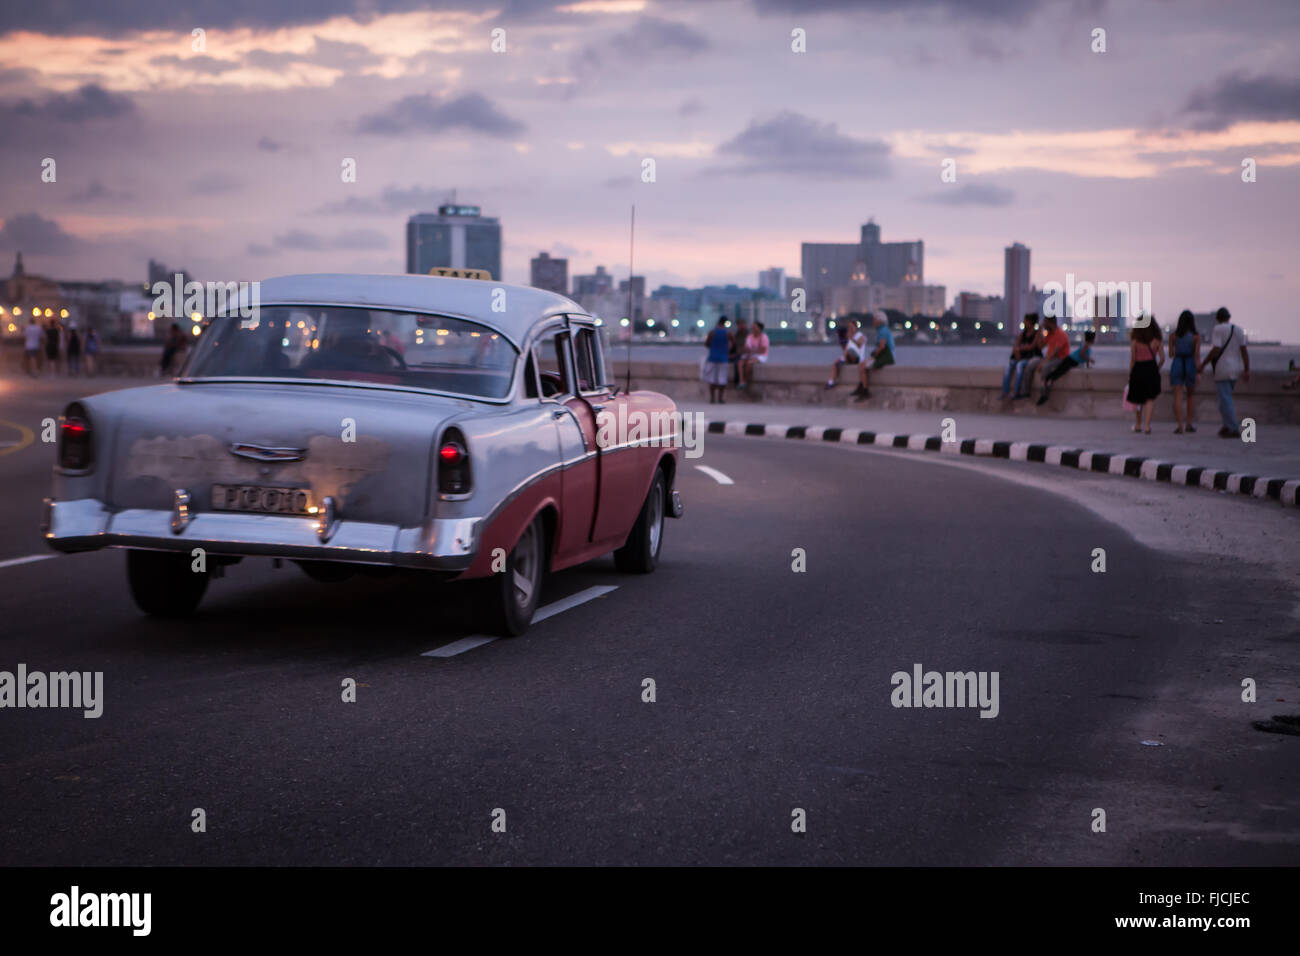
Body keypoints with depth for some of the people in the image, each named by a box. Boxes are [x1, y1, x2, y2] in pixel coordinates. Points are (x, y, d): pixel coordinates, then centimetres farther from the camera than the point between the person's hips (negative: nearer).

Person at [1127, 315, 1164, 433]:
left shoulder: (1135, 340, -5)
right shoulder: (1156, 340, -1)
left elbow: (1132, 358, -7)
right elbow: (1162, 358, -3)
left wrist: (1130, 373, 1)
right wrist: (1157, 368, 13)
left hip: (1138, 369, 0)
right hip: (1152, 369, 0)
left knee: (1138, 398, 15)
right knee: (1150, 398, 3)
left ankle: (1138, 425, 25)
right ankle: (1147, 425, -11)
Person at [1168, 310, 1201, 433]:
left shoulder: (1174, 335, 1)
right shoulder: (1196, 336, -4)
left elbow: (1170, 354, 6)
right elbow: (1197, 354, -11)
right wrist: (1198, 373, -13)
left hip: (1177, 364, 0)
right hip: (1191, 365, 0)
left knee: (1178, 397, -3)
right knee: (1190, 396, 18)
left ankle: (1180, 426, -15)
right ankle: (1188, 424, 19)